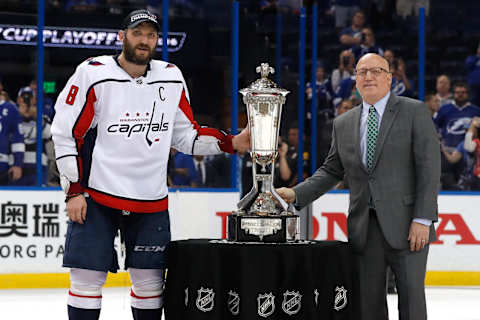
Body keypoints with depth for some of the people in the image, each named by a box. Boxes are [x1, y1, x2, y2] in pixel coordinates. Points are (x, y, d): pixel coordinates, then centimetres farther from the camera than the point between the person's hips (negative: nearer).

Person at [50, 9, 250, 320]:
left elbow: (186, 134, 14)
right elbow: (65, 134, -5)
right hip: (96, 197, -3)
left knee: (150, 280, 6)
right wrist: (74, 191, -9)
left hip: (151, 201, 4)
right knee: (87, 277, -5)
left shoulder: (172, 78, 6)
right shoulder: (92, 73, -7)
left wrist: (232, 142, 0)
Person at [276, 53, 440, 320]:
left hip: (405, 225, -4)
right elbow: (332, 171, 19)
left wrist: (422, 219, -14)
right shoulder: (343, 124, 14)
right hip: (364, 227, 4)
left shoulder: (415, 112, -1)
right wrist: (296, 194, 3)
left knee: (411, 294, -3)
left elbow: (429, 167, -6)